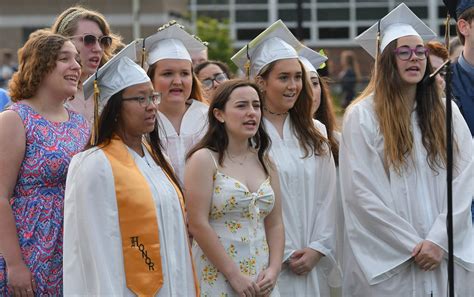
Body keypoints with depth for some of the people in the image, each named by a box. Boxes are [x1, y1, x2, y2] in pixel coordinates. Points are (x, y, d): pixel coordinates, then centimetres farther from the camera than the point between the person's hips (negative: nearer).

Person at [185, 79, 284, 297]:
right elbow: (198, 225, -13)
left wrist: (273, 269, -4)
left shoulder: (264, 163, 11)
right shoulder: (204, 160, -6)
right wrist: (234, 275, -15)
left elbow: (275, 224, 11)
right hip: (218, 279, -5)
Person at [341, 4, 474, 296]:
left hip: (448, 255, 3)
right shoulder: (362, 116, -5)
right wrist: (412, 245, -11)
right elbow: (360, 192, -10)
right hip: (388, 259, -3)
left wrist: (439, 239, -11)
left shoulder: (447, 112, 7)